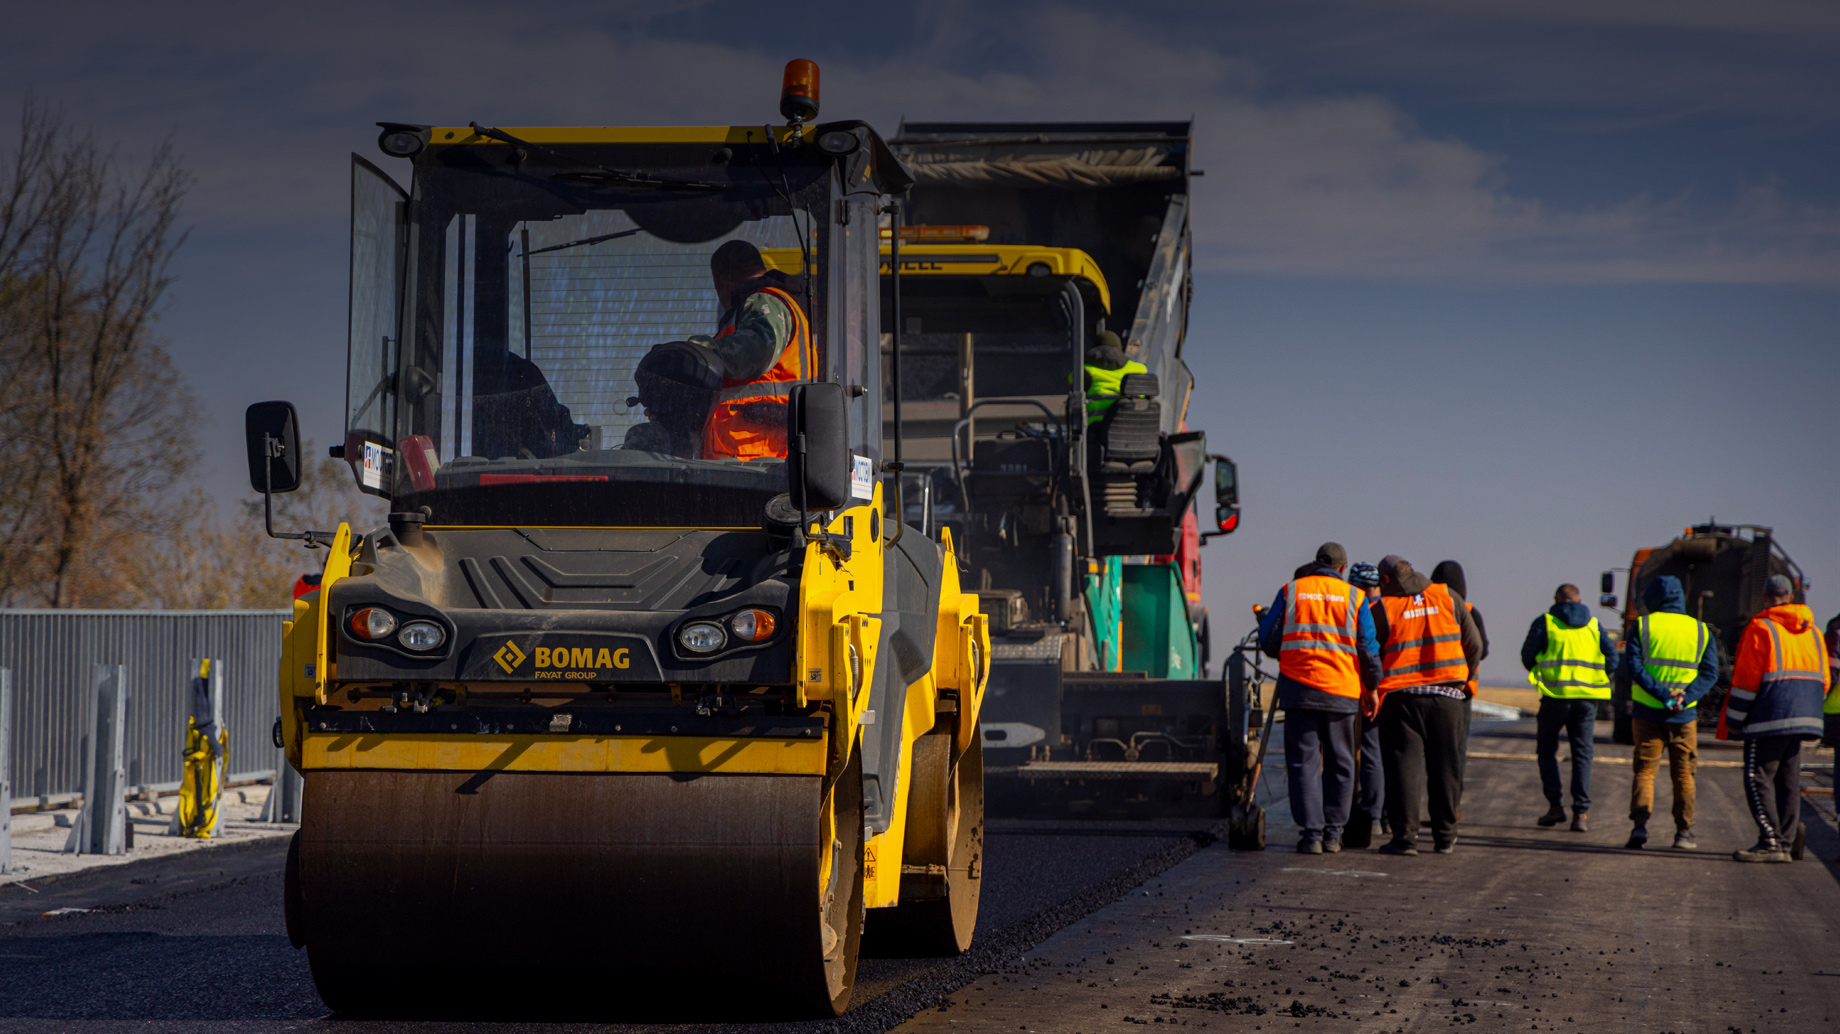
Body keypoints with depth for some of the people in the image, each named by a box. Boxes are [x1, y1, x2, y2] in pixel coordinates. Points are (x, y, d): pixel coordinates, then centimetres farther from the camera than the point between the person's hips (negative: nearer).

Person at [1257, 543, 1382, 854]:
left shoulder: (1290, 591, 5)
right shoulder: (1354, 597, 5)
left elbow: (1268, 641, 7)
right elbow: (1368, 648, 4)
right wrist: (1373, 687, 16)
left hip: (1299, 688, 0)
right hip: (1342, 692, 0)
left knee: (1304, 762, 2)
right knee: (1340, 763, 11)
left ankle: (1311, 833, -5)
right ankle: (1333, 833, 12)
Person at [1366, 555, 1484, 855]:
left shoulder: (1382, 609, -3)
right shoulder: (1448, 598, 6)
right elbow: (1474, 644, 8)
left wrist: (1370, 692, 8)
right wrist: (1464, 679, 19)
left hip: (1400, 697, -2)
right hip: (1447, 695, 2)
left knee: (1402, 765, 1)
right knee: (1446, 766, 11)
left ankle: (1405, 836, -5)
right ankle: (1445, 836, 14)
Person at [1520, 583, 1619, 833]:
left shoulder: (1545, 622, 3)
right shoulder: (1594, 626, 12)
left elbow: (1527, 655, -1)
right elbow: (1611, 658, 6)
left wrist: (1539, 673, 18)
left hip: (1556, 695, -2)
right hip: (1587, 698, 3)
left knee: (1547, 751, 11)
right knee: (1582, 755, 5)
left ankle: (1555, 805, 2)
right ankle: (1581, 813, -4)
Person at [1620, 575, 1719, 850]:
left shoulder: (1642, 626, 0)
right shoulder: (1702, 631, 7)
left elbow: (1632, 667, -11)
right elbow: (1710, 673, -2)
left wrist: (1662, 695, -16)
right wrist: (1684, 698, -13)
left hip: (1647, 712, -1)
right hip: (1685, 715, 1)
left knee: (1644, 771, 5)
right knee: (1683, 774, 11)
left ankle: (1640, 823, -14)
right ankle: (1684, 832, 11)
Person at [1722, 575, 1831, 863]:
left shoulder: (1760, 629, -8)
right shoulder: (1812, 632, 13)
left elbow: (1746, 679, -11)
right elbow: (1823, 680, 16)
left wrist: (1734, 720, -5)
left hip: (1769, 718, -7)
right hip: (1802, 717, 7)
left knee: (1758, 777, -5)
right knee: (1788, 779, 13)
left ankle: (1771, 843, -12)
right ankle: (1788, 839, 9)